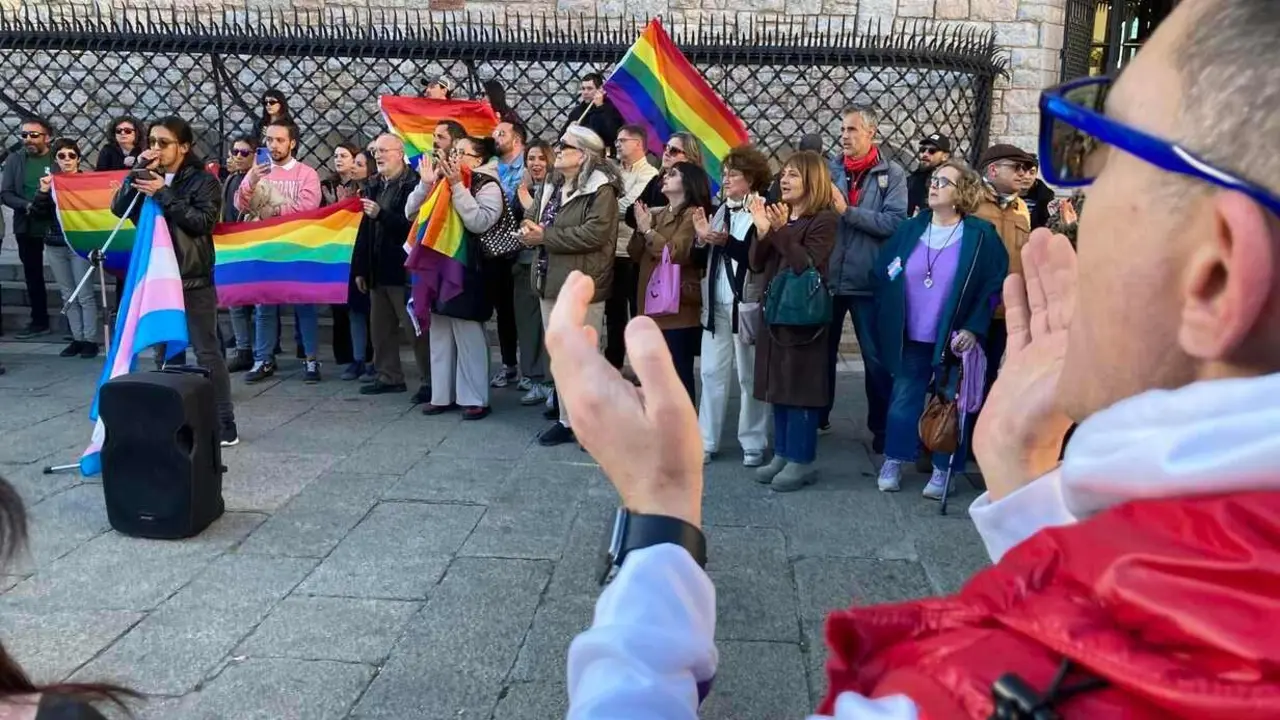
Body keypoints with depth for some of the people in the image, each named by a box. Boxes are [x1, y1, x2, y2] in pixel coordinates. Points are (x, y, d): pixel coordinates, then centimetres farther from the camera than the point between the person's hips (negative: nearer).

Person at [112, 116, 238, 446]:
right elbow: (118, 208, 2)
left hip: (193, 281, -6)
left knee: (207, 352, -4)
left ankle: (225, 425, 0)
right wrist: (136, 172, -7)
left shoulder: (203, 180, -3)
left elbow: (203, 222, -16)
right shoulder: (149, 177, 12)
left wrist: (164, 194, -18)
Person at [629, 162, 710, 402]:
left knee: (679, 373, -4)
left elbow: (676, 254, -18)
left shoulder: (692, 214, -7)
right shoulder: (657, 214, 16)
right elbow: (635, 255, 13)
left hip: (678, 309, -8)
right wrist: (640, 228, -3)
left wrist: (648, 231, -11)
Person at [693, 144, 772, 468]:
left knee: (750, 377, 3)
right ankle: (706, 442, 15)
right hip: (716, 304, 6)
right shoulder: (721, 210, 13)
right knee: (711, 373, 7)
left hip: (747, 305, -6)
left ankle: (753, 444, 13)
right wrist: (703, 238, -5)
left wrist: (726, 242, -23)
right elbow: (703, 259, 14)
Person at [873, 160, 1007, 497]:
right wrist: (887, 325, 1)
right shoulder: (910, 230, 3)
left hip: (955, 339, -3)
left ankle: (944, 469, 18)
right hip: (911, 337, 3)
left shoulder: (980, 235, -7)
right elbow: (884, 275, 6)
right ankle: (893, 461, 23)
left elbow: (994, 285, -8)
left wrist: (973, 328, -15)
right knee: (904, 398, 11)